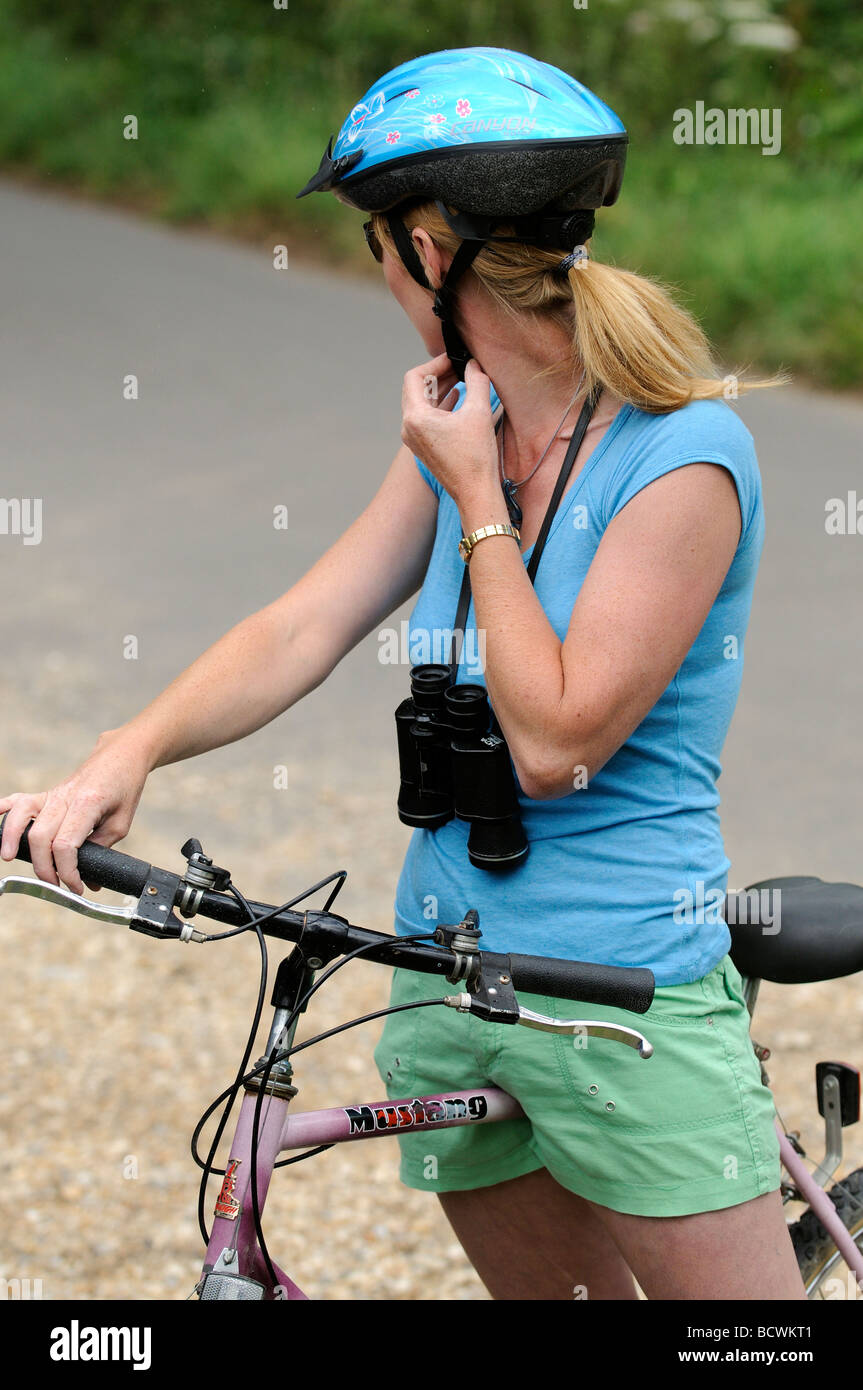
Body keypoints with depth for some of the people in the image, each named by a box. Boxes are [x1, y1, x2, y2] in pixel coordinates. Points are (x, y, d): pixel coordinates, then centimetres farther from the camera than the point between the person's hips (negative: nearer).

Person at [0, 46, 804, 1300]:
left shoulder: (685, 458, -17)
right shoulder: (466, 432, 6)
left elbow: (555, 742, -20)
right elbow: (303, 627, 1)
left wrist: (475, 500, -15)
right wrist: (127, 751, -14)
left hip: (629, 993, -7)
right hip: (447, 964, 7)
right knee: (553, 1291, 17)